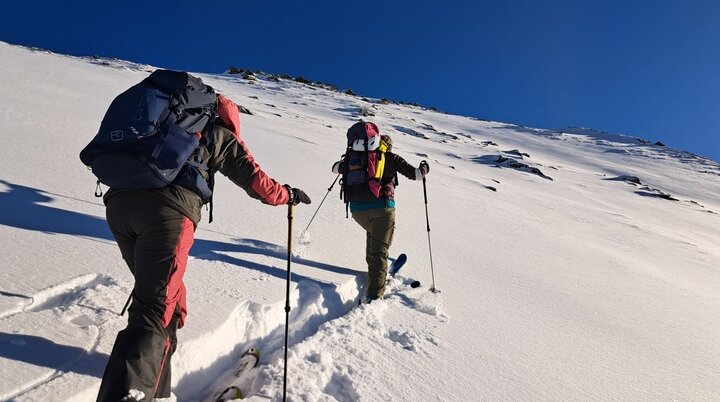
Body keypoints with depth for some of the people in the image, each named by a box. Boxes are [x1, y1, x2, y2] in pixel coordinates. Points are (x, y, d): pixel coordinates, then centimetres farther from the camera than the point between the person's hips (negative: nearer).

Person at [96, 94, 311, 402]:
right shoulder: (221, 135, 19)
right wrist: (289, 194, 33)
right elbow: (256, 183, 18)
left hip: (118, 201, 6)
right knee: (155, 310, -7)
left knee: (159, 292, 20)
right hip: (168, 209, -6)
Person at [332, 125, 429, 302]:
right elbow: (414, 174, 3)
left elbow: (336, 168, 23)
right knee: (379, 249, -2)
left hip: (357, 208, 4)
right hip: (382, 207, -3)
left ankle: (373, 266, 35)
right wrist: (424, 168, 26)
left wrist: (346, 162, 45)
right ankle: (374, 294, -12)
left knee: (373, 233, 34)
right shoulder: (391, 157, 8)